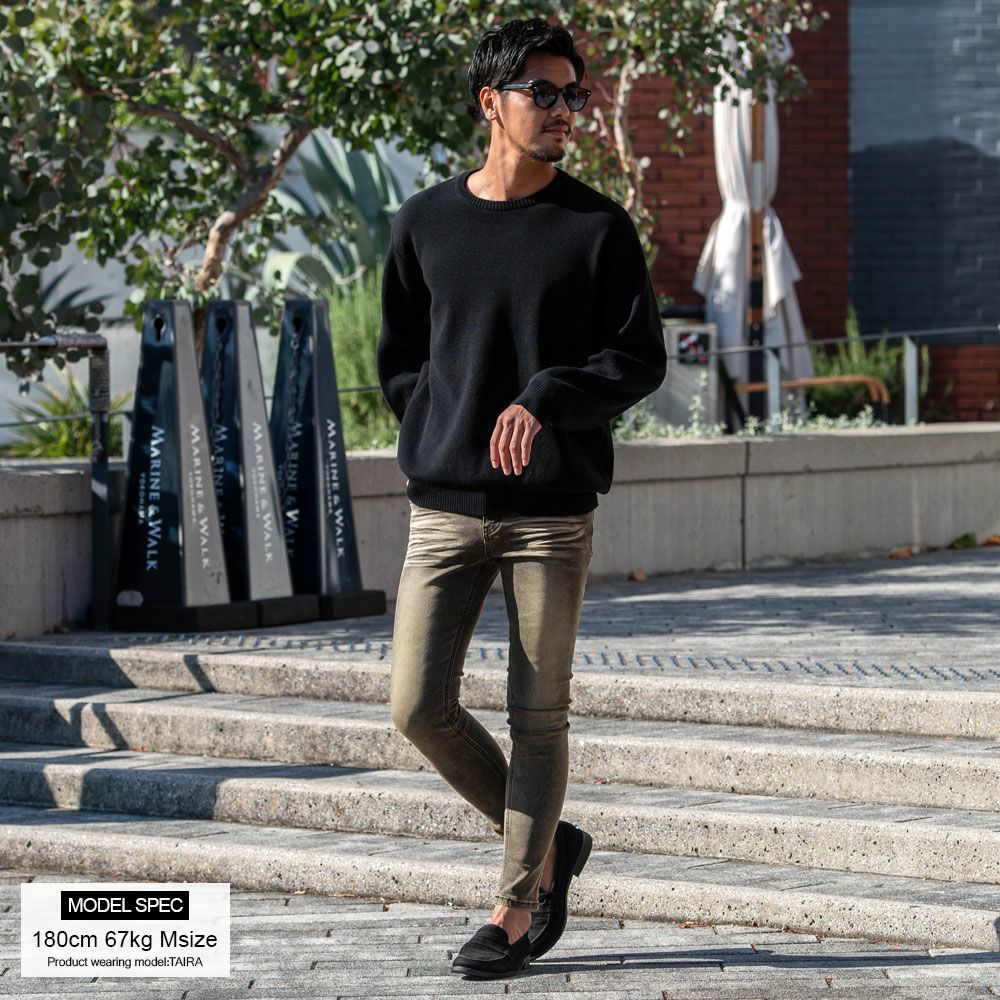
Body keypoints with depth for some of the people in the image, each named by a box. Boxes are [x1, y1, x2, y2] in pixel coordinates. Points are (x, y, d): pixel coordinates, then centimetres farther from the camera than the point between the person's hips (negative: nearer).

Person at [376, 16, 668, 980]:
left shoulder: (598, 227, 1)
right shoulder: (426, 223, 8)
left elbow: (642, 357, -2)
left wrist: (546, 400, -17)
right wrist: (442, 437, 5)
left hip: (553, 510, -2)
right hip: (444, 509, 2)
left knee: (538, 716, 1)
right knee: (418, 705, -3)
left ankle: (515, 911, 12)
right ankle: (548, 845, 18)